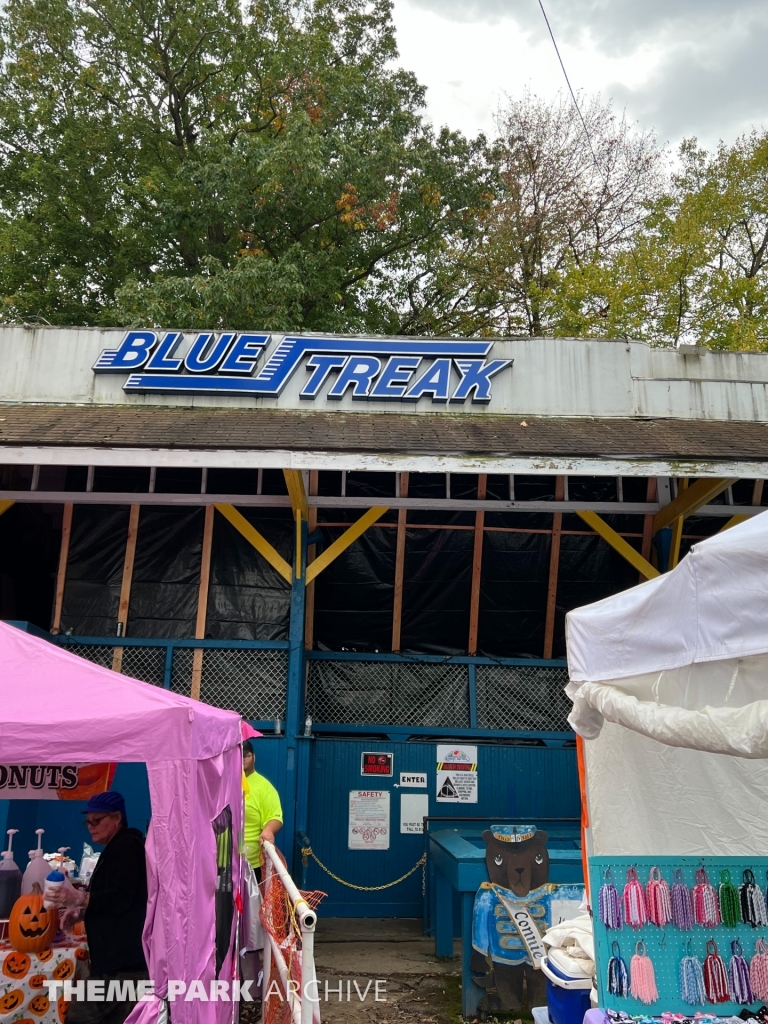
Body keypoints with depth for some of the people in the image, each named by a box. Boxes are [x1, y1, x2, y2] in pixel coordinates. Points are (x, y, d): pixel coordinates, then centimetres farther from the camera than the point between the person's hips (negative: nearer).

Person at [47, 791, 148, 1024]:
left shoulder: (127, 846, -11)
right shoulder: (118, 847, 22)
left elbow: (121, 898, -20)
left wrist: (80, 898, -20)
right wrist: (81, 908, 14)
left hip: (122, 957, -11)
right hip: (119, 954, 11)